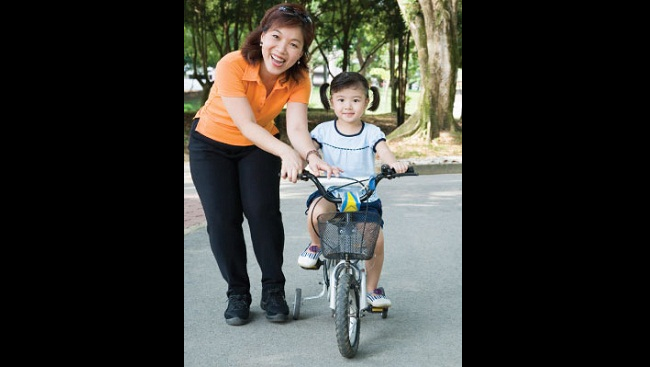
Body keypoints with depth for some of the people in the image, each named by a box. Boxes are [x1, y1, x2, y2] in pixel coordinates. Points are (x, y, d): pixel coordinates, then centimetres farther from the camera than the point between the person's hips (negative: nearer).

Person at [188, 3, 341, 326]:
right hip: (212, 144, -2)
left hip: (259, 146, 2)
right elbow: (246, 125, -37)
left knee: (263, 211, -14)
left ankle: (273, 290, 1)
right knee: (222, 219, -9)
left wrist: (310, 156, -53)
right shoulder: (232, 65, -33)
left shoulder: (298, 78, -22)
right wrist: (287, 153, -53)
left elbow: (297, 127, -31)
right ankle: (237, 293, 8)